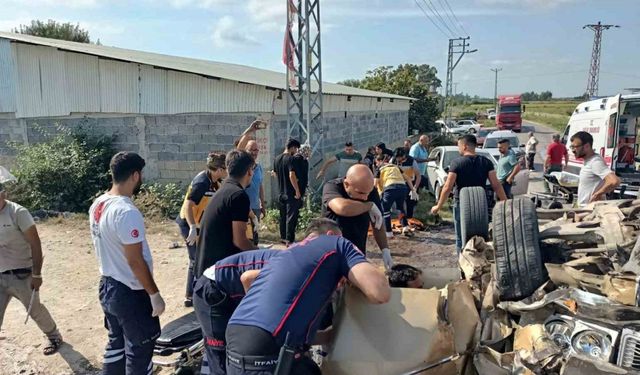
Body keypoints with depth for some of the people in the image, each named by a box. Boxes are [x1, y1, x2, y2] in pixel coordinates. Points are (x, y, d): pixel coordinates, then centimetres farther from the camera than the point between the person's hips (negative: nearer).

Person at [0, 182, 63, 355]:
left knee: (35, 310, 12)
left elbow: (35, 244, -15)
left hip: (21, 275, -4)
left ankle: (54, 336, 36)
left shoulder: (18, 213, -16)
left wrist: (37, 275, -14)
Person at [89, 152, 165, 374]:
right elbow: (135, 261, -25)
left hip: (107, 286, 9)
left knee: (116, 343, 23)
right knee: (139, 350, 9)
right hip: (130, 293, -9)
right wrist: (155, 295, -15)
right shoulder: (127, 212, -27)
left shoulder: (97, 205, 2)